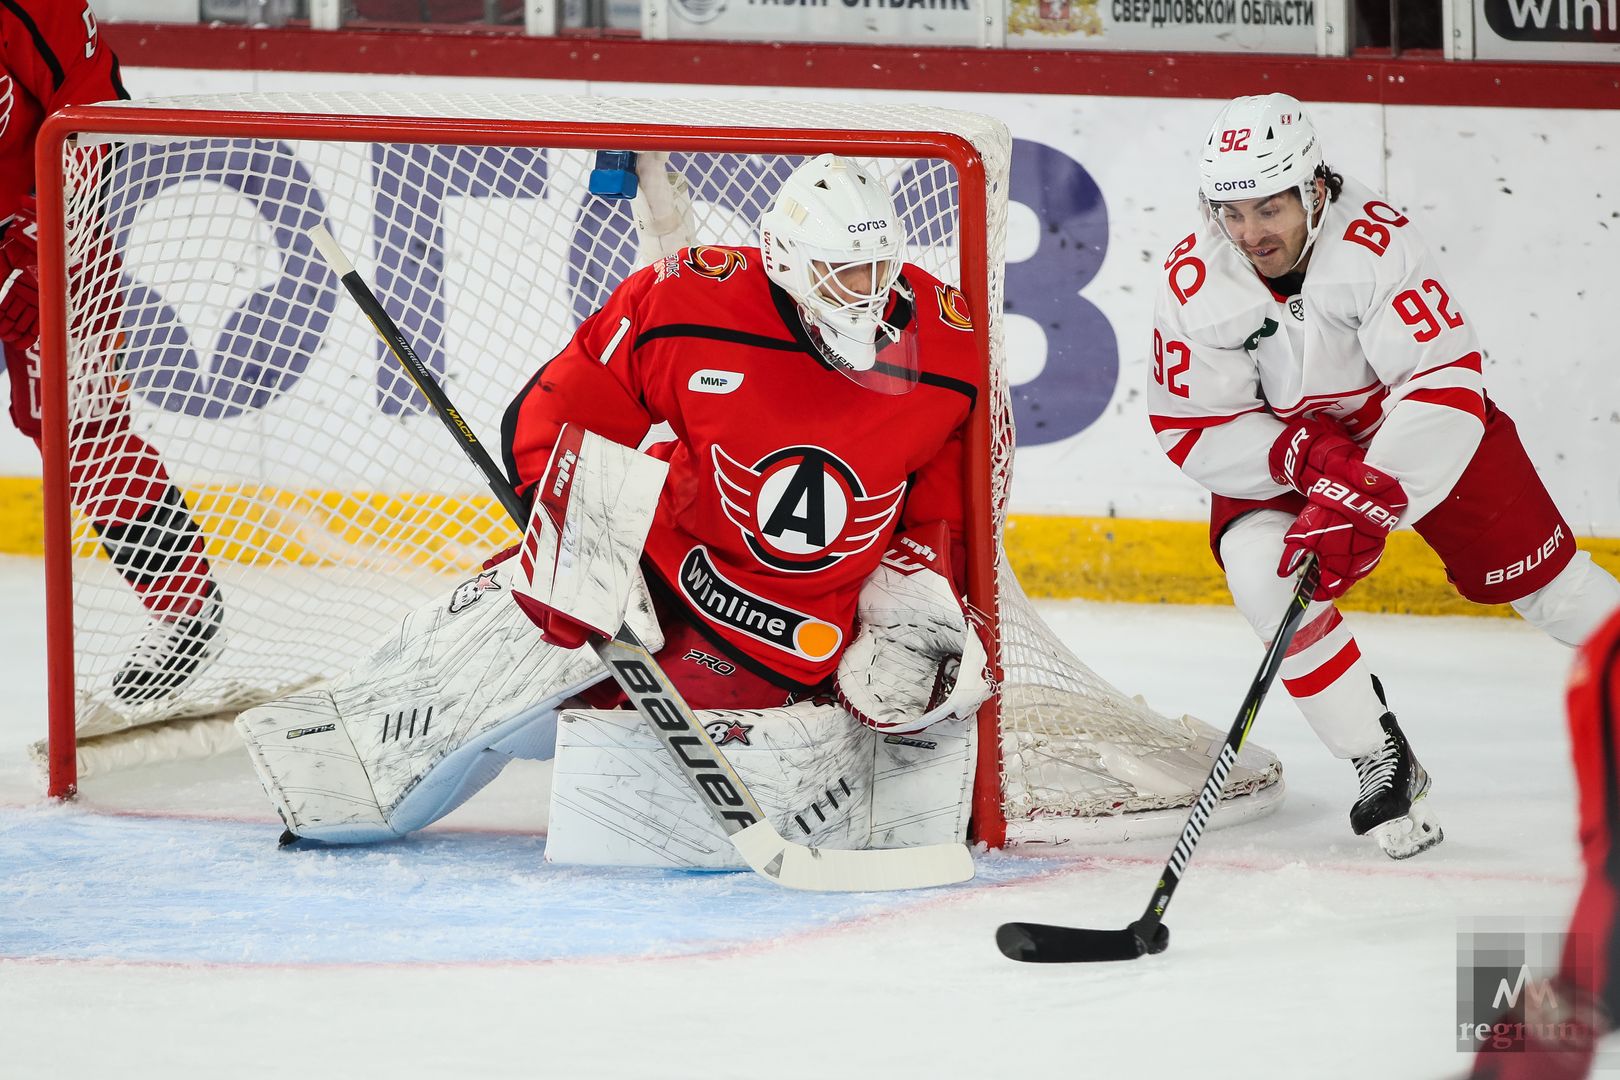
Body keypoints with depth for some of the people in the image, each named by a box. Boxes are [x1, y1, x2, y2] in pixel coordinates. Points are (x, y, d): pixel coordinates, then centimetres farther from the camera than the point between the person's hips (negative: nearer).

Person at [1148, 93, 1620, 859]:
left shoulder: (1376, 241, -33)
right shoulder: (1193, 285, -23)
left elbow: (1445, 384, -35)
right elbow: (1190, 429, -16)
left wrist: (1365, 506, -43)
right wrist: (1303, 461, -33)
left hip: (1424, 426, -1)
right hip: (1280, 448, 1)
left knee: (1529, 567, 2)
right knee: (1260, 571, -24)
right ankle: (1380, 762, -12)